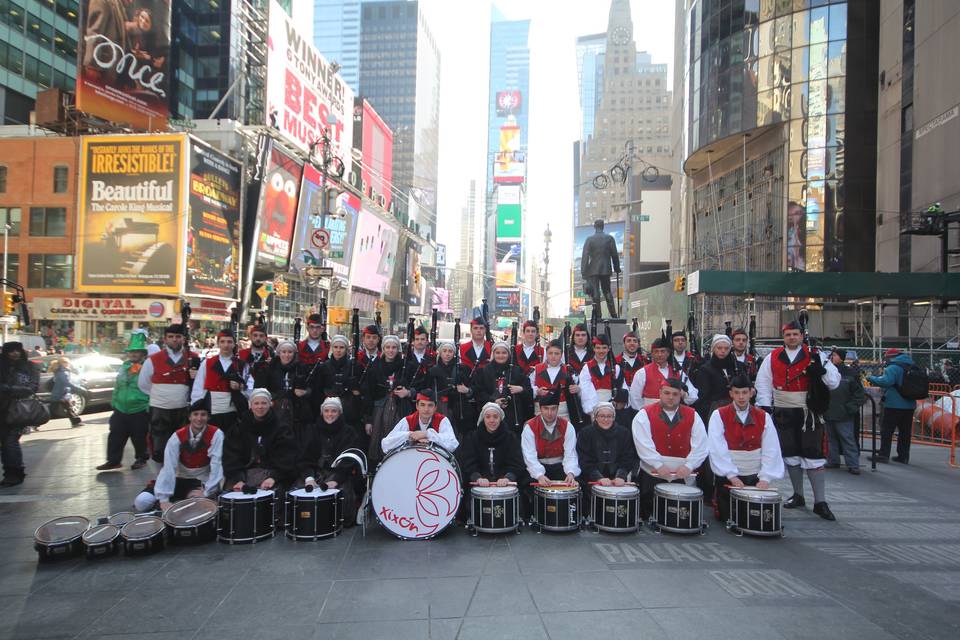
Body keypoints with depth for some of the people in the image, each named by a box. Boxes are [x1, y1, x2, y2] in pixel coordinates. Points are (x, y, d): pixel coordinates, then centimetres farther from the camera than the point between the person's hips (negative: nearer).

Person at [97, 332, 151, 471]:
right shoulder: (124, 366, 9)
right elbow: (117, 385, 19)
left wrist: (149, 406, -14)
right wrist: (114, 401, 16)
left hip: (140, 411, -6)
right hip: (120, 409, 6)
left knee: (139, 438, 6)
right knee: (115, 436, 8)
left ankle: (141, 459, 24)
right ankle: (113, 460, 18)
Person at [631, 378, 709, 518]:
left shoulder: (692, 416, 7)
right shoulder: (644, 414, -2)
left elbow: (701, 446, 0)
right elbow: (643, 444, -13)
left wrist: (689, 466, -14)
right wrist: (659, 465, -20)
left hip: (681, 476, 2)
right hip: (651, 475, -2)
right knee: (647, 515, 3)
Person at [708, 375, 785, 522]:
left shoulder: (764, 417, 1)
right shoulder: (718, 415, -8)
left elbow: (771, 450, -6)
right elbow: (718, 450, -15)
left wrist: (765, 477, -17)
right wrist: (732, 475, -22)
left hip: (754, 477, 2)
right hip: (727, 476, -2)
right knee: (727, 518, -1)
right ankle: (717, 502, 31)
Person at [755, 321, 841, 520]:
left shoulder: (814, 356, -1)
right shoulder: (773, 358, 5)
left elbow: (834, 382, -5)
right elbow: (763, 382, 10)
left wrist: (821, 368, -23)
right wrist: (765, 405, 1)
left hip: (808, 414, -3)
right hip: (783, 414, 3)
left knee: (813, 456, -4)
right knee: (790, 454, 12)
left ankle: (820, 502, 3)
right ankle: (798, 496, 26)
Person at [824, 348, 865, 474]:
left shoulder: (850, 373, -4)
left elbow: (859, 392, -1)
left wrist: (852, 407, -9)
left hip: (843, 415, -5)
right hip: (828, 413, 5)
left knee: (848, 439, -4)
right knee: (831, 438, 14)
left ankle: (853, 465, 2)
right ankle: (833, 461, 24)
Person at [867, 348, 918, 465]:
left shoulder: (893, 367, -14)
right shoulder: (912, 367, 12)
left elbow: (886, 381, -27)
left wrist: (872, 378, -14)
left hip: (894, 405, -7)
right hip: (909, 405, 8)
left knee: (886, 430, -1)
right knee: (905, 432, 12)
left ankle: (884, 455, -1)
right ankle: (904, 456, 16)